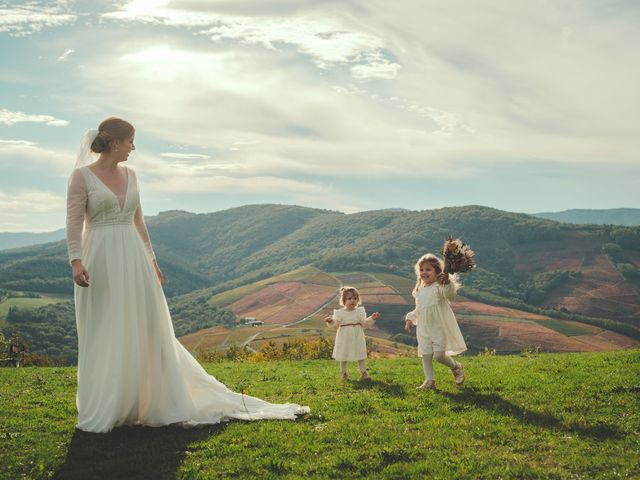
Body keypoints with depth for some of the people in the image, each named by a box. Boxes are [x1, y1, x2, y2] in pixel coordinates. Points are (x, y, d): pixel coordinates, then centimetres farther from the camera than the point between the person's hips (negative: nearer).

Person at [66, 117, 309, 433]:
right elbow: (73, 223, -10)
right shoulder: (82, 176, -4)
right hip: (101, 261, -5)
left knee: (146, 330, 6)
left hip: (134, 259, 6)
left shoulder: (129, 175, 13)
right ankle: (100, 412, 13)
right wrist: (76, 261, -21)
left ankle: (159, 401, 17)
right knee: (103, 336, 1)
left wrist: (151, 260, 16)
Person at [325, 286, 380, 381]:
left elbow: (365, 323, 2)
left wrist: (372, 318, -11)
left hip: (357, 338, 1)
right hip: (344, 339, -1)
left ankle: (363, 373, 9)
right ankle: (344, 373, 22)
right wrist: (330, 321, -29)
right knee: (343, 356, 8)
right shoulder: (339, 313, -5)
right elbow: (336, 324, -8)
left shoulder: (360, 311, 0)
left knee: (360, 356, 4)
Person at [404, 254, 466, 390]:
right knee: (426, 355, 4)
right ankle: (429, 381, 12)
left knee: (439, 355, -11)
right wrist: (410, 318, 12)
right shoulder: (420, 290, 14)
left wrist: (448, 283, -47)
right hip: (424, 330, 7)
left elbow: (451, 296, -30)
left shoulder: (439, 286, -9)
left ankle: (456, 366, 16)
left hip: (439, 328, -7)